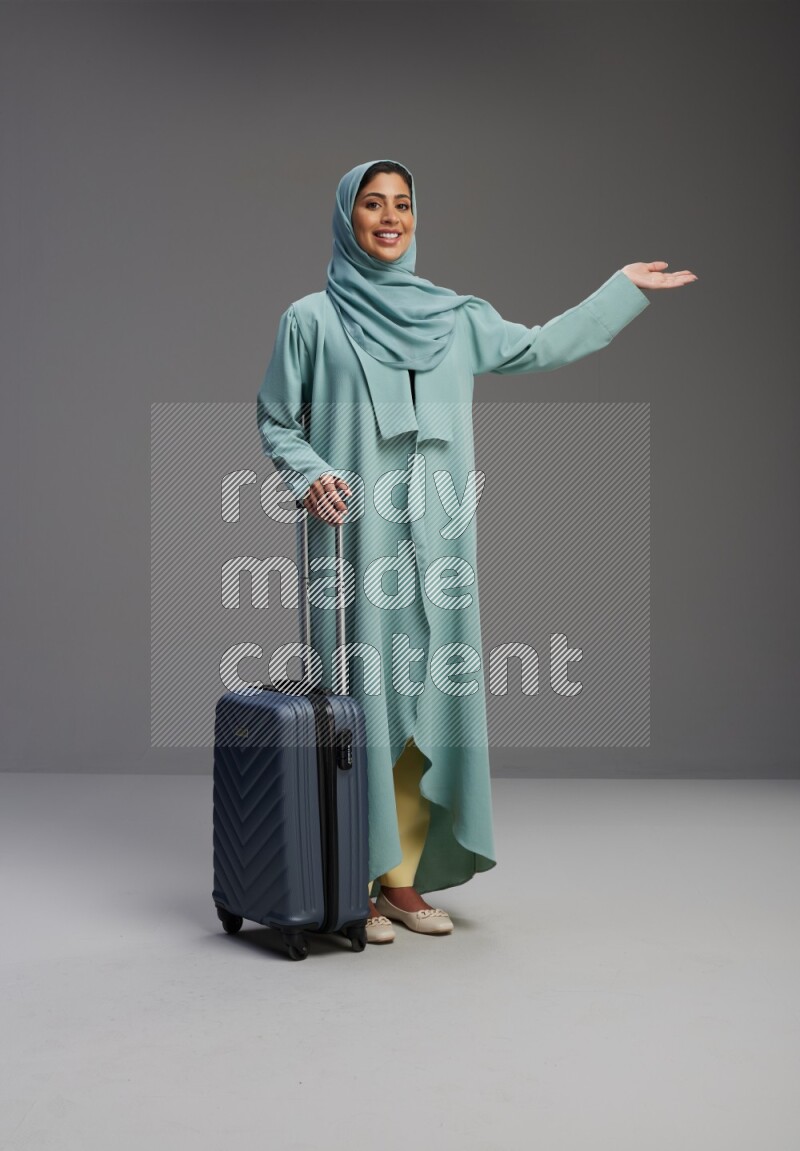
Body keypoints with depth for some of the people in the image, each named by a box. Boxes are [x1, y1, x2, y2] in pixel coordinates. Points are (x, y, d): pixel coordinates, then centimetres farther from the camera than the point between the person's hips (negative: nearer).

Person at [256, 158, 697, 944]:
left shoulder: (452, 316, 14)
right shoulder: (312, 319, 3)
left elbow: (542, 349, 21)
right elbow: (275, 421, 5)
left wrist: (623, 288, 25)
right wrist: (309, 474, -14)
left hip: (431, 540, 4)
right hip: (354, 536, -4)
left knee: (424, 699, 3)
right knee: (358, 700, -4)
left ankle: (403, 879, 14)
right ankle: (352, 885, 7)